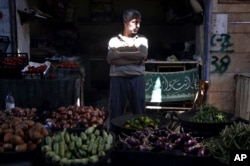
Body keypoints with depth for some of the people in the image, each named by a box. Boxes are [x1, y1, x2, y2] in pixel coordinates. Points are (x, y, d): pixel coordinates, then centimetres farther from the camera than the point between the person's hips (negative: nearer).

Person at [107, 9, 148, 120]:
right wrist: (134, 57, -9)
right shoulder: (114, 40, 8)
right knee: (116, 112, 4)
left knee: (139, 112, 5)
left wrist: (121, 54, -7)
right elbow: (111, 59, -8)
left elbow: (143, 56, -8)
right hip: (118, 79, 0)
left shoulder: (142, 40, 10)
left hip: (137, 79, 1)